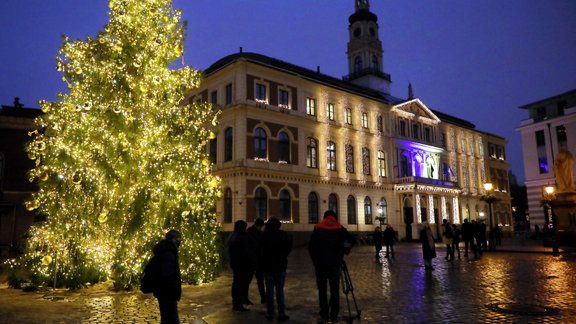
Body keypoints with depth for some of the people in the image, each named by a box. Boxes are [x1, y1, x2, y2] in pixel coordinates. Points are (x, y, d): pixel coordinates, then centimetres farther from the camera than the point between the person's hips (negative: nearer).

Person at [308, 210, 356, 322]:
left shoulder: (318, 228, 2)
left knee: (322, 289, 8)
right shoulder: (340, 228, 1)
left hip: (320, 263, 0)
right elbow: (353, 240, -7)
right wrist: (346, 249, 9)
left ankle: (324, 314, 9)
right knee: (335, 290, 7)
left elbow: (311, 246, -3)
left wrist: (315, 260, 6)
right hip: (335, 263, 0)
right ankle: (334, 314, 9)